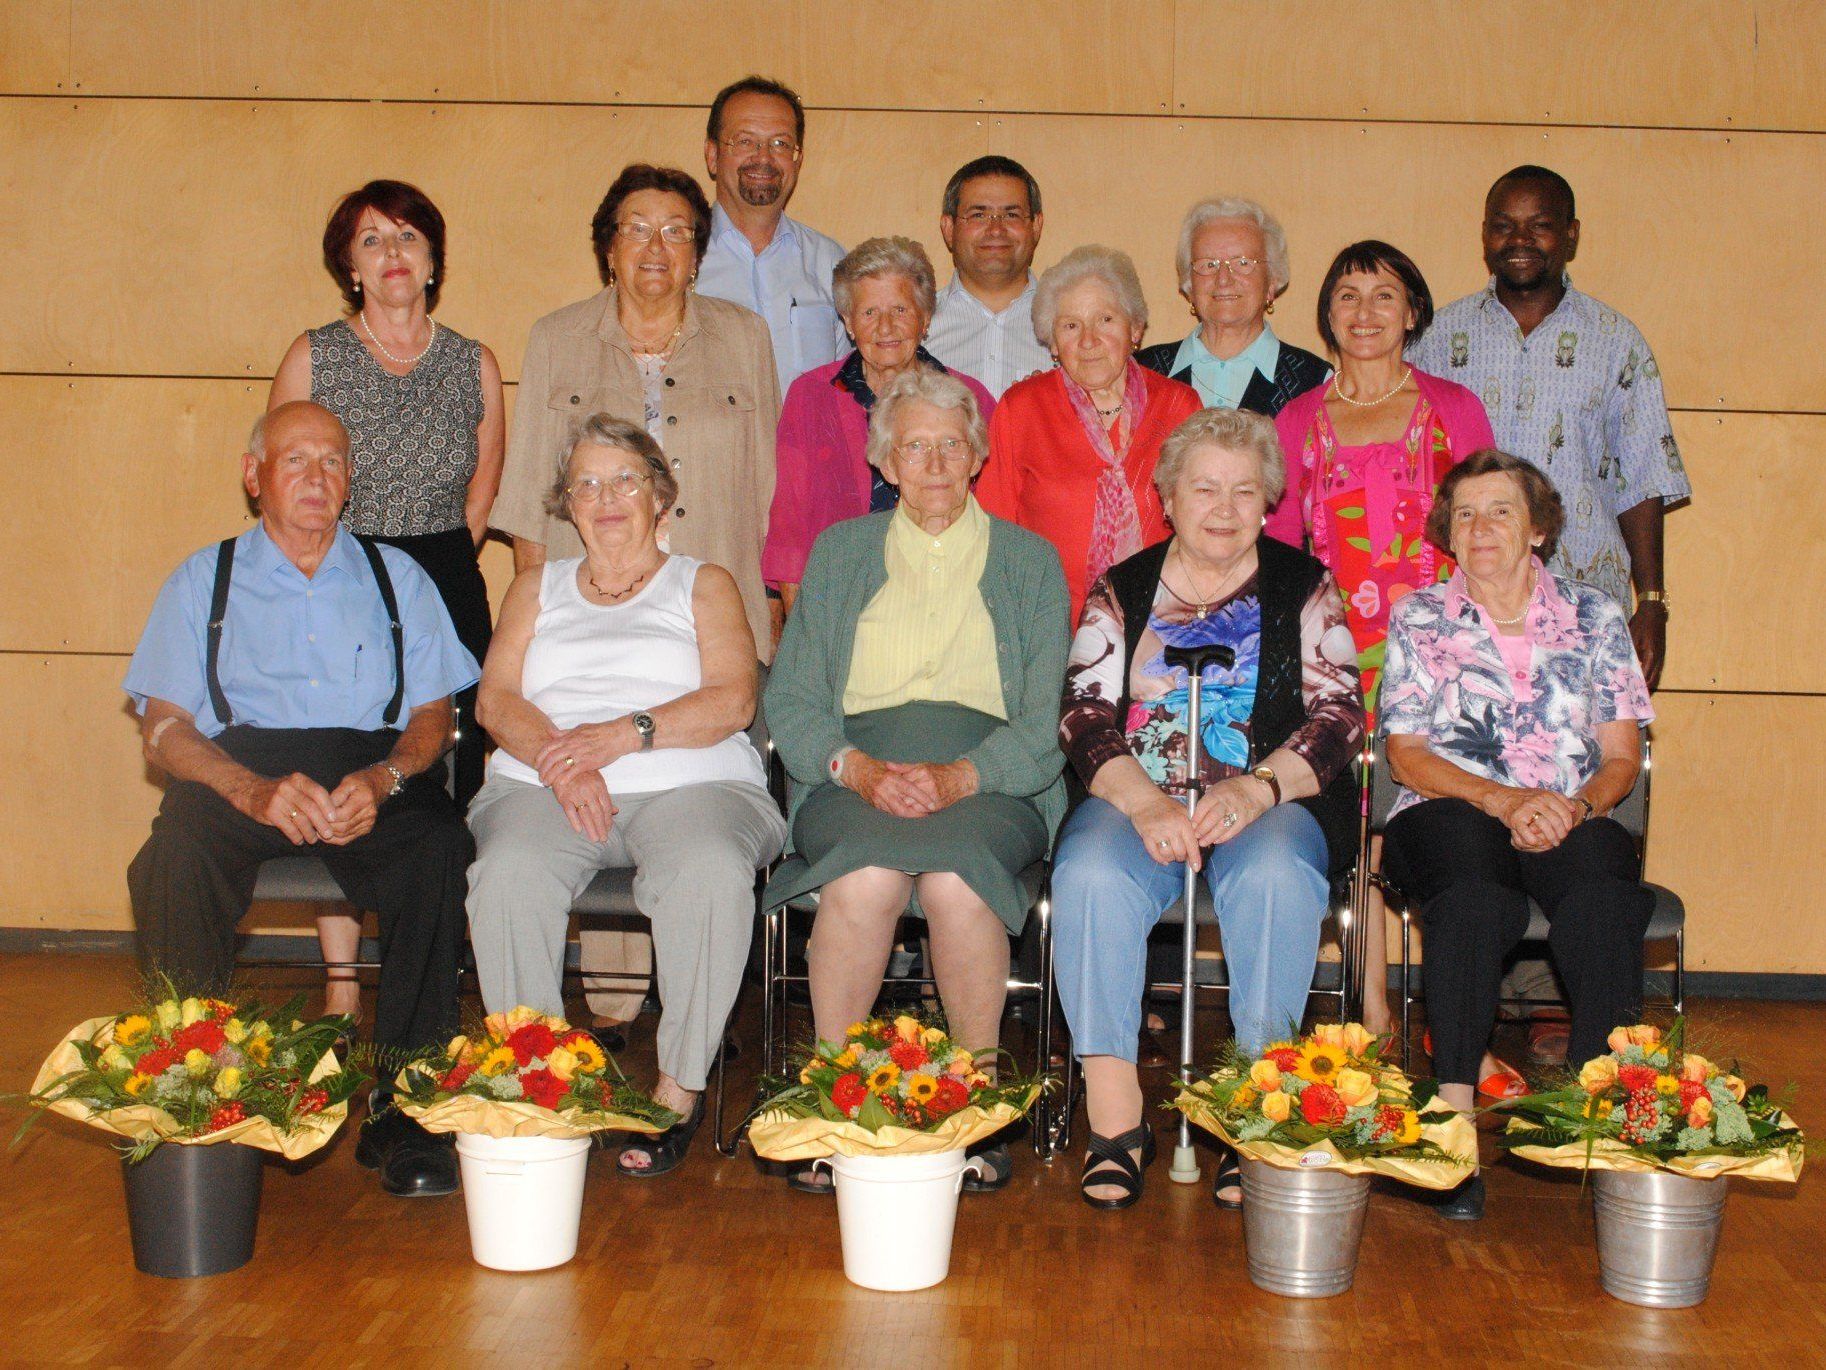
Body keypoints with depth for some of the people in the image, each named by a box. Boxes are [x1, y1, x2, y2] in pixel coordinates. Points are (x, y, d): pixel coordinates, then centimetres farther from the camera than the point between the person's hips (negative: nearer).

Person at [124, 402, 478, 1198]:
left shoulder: (396, 577, 21)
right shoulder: (203, 580, 17)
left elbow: (434, 714, 12)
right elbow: (164, 727, 5)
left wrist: (381, 780, -12)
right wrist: (254, 790, -16)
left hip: (373, 775, 1)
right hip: (241, 767, 0)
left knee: (438, 840, -33)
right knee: (175, 858, -35)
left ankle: (403, 1107, -27)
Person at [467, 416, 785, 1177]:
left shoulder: (704, 586, 19)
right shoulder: (537, 587, 26)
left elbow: (732, 701, 2)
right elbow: (497, 698, 11)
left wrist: (623, 733, -13)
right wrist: (560, 759, -11)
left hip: (688, 781, -2)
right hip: (545, 782, 2)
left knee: (712, 871, -36)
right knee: (508, 873, -33)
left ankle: (680, 1090, -24)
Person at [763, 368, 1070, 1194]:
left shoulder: (1029, 562, 14)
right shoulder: (839, 552, 18)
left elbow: (1044, 724, 3)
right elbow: (790, 702, 9)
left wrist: (958, 777, -16)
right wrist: (857, 767, -12)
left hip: (992, 783, -1)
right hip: (854, 777, 1)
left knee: (955, 873, -35)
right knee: (867, 872, -34)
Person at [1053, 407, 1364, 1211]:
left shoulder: (1303, 588, 11)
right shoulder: (1121, 591, 13)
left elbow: (1339, 715, 1)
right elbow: (1085, 715, 3)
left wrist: (1255, 789, -18)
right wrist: (1144, 801, -17)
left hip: (1273, 804, -1)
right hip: (1139, 800, 1)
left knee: (1274, 875, -35)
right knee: (1091, 876, -31)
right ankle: (1113, 1113, -27)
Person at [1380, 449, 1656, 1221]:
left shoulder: (1595, 618, 16)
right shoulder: (1419, 619, 13)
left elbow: (1621, 757, 10)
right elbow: (1407, 754, 4)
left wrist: (1575, 806, -14)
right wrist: (1504, 800, -14)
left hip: (1573, 819, 1)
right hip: (1449, 812, -1)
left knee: (1603, 888, -36)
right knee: (1474, 890, -38)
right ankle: (1453, 1112, -42)